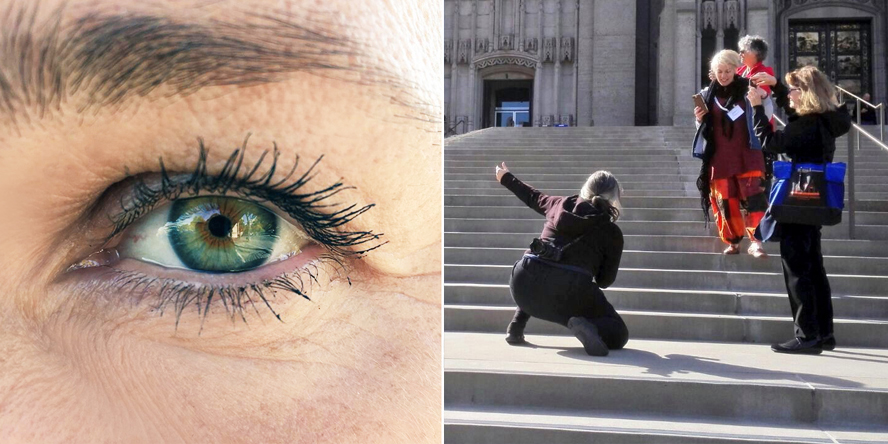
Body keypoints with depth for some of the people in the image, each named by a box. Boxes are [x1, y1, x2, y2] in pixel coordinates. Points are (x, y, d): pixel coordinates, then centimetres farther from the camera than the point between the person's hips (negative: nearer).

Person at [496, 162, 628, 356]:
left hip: (523, 284, 4)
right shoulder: (612, 232, 10)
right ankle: (588, 326, -20)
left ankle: (516, 326, 25)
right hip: (570, 290, -4)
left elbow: (533, 197, 37)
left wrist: (506, 178, 56)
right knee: (618, 334, 13)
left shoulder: (561, 204, 18)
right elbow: (605, 280, 12)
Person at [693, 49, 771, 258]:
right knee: (725, 200, 6)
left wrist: (764, 98, -16)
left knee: (753, 197, -10)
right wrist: (699, 120, -8)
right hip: (719, 156, 2)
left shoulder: (747, 89, 1)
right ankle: (733, 241, 19)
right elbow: (703, 129, 15)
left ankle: (755, 242, -9)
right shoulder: (707, 94, 6)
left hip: (746, 155, -2)